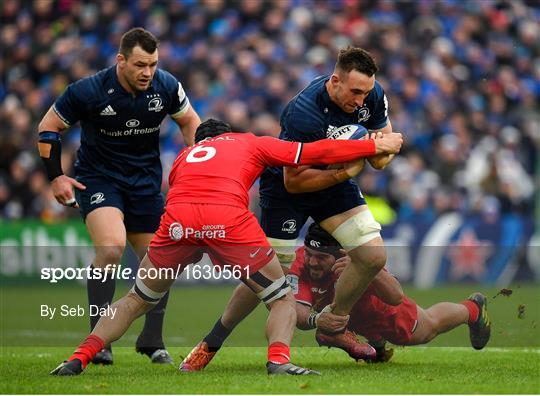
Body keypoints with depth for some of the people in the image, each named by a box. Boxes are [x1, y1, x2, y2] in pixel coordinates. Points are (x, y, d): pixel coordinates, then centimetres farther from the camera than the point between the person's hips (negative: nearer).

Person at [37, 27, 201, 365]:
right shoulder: (89, 91, -19)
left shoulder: (166, 86, -10)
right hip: (98, 178, -4)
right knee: (111, 248, -26)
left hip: (146, 182, 4)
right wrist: (56, 176, -8)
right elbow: (48, 127, -5)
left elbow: (189, 120, 11)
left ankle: (152, 342, 21)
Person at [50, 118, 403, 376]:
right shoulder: (251, 143, 30)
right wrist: (377, 146, 36)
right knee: (283, 298, 14)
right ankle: (279, 360, -13)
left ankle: (79, 358, 12)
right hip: (228, 219, -3)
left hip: (178, 221, 3)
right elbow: (317, 153, 27)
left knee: (137, 300, 23)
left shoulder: (184, 156, 37)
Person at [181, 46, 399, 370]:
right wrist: (343, 173, -35)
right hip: (285, 187, -6)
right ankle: (212, 342, 14)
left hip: (336, 179, 6)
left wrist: (381, 152, -23)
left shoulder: (373, 95, -17)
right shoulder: (304, 113, -35)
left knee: (374, 257, -8)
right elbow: (294, 182, -28)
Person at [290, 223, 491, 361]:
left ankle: (472, 308, 56)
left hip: (382, 312, -1)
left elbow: (396, 297, -51)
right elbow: (298, 310, -49)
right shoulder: (302, 260, -40)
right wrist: (315, 319, -72)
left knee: (430, 326, 25)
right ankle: (375, 342, 47)